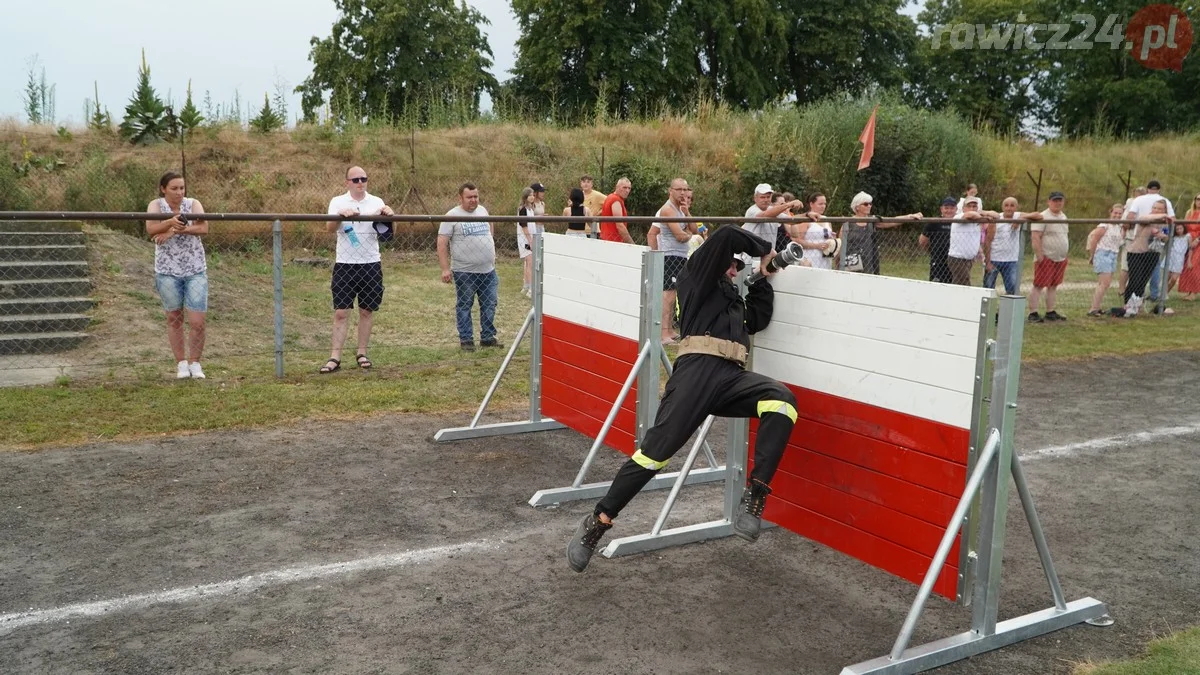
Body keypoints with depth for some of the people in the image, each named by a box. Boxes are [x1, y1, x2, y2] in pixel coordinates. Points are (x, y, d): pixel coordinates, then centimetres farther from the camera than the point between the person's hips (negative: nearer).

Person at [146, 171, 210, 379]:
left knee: (197, 322, -5)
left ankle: (195, 363, 13)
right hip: (167, 272, 0)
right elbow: (151, 229, -19)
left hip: (196, 271, 0)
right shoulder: (156, 205, -1)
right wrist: (171, 221, -38)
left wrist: (175, 230, -25)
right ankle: (181, 363, 22)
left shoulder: (193, 204, 0)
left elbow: (204, 228, -17)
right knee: (174, 319, 10)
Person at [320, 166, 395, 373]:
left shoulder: (376, 202, 6)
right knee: (341, 312, -3)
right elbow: (329, 227, -11)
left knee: (367, 311, 8)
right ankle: (335, 357, -1)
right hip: (345, 264, -1)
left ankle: (361, 353, 19)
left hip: (371, 264, 2)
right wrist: (341, 214, -31)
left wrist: (387, 215, -23)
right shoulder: (338, 202, 3)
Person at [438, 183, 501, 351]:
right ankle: (466, 340, 14)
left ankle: (488, 337, 20)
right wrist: (445, 269, -17)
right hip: (464, 272, -5)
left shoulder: (483, 210, 9)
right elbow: (442, 243, -11)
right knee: (464, 306, 5)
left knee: (489, 306, 9)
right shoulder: (452, 216, -8)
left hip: (488, 270, 5)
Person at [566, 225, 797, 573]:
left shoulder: (733, 297, 39)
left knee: (782, 400, -26)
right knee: (658, 447, -15)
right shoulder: (697, 276, 17)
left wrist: (763, 274, 31)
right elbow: (727, 237, 5)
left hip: (732, 376, 6)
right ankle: (598, 521, -5)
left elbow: (760, 317, 28)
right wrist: (764, 249, 18)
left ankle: (755, 495, -27)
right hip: (698, 368, -6)